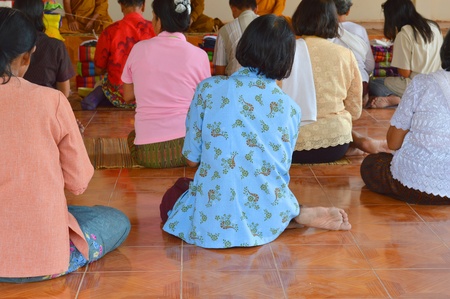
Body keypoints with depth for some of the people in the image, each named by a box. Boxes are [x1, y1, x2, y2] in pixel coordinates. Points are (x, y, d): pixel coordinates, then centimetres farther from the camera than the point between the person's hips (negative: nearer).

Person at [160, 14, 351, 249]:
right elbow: (281, 171, 7)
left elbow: (192, 158, 0)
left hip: (212, 221, -5)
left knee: (172, 200, 27)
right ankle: (300, 215, 11)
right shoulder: (290, 108, -2)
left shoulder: (208, 88, -7)